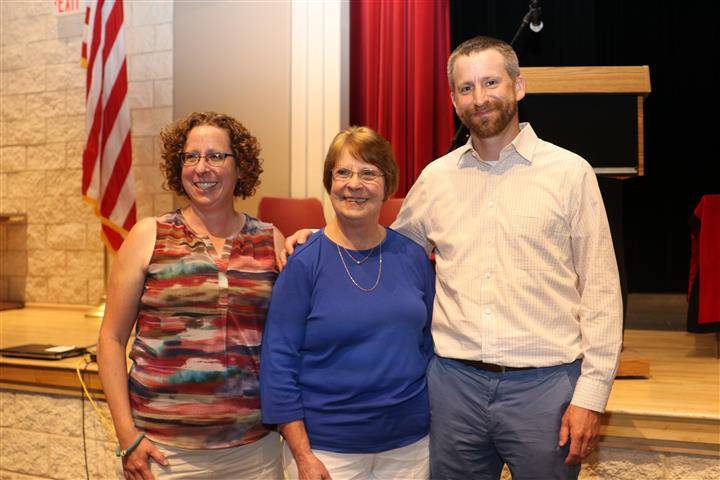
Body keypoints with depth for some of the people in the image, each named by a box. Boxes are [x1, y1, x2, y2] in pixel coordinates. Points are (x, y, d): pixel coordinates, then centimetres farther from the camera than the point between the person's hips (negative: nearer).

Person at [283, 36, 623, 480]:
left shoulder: (570, 172, -2)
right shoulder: (436, 177, 6)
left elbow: (600, 290, -3)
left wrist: (592, 393, -7)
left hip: (544, 383, -2)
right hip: (453, 380, 3)